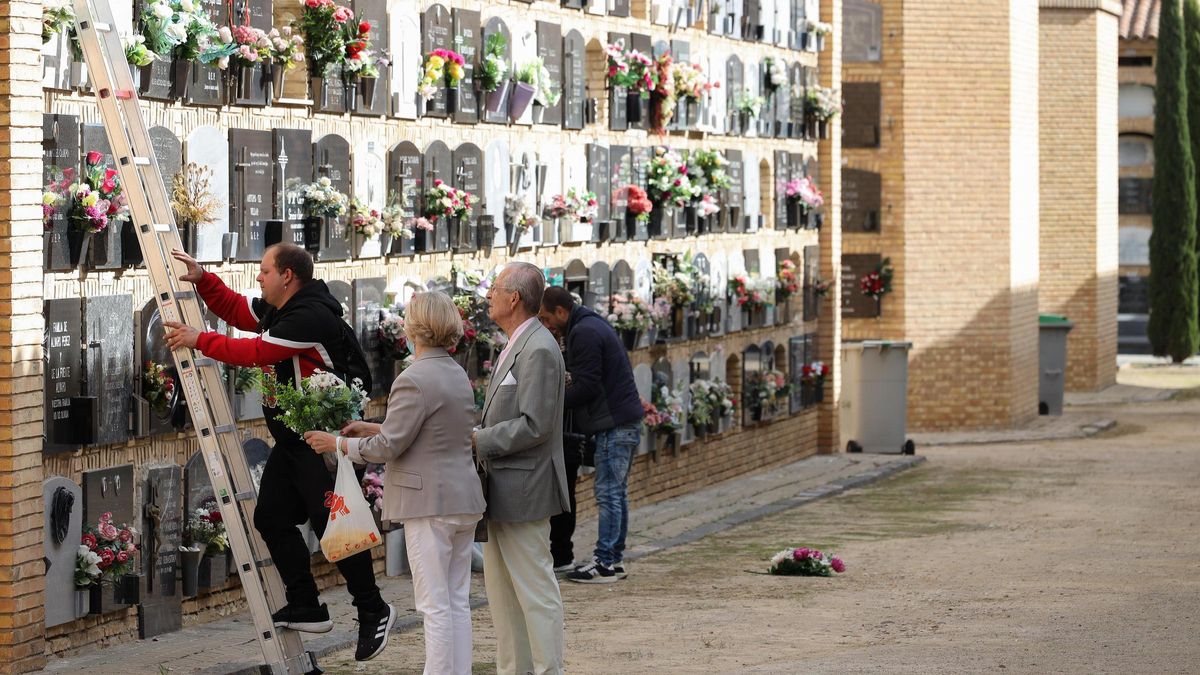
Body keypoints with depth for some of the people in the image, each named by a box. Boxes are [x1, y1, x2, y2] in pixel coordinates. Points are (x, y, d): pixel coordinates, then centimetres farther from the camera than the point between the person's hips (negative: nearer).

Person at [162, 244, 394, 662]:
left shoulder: (311, 317, -20)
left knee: (332, 526, -11)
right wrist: (202, 280, 10)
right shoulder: (277, 309, 11)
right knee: (272, 518, 9)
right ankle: (306, 608, 15)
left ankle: (373, 611, 0)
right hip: (292, 440, 11)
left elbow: (256, 352, -23)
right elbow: (235, 310, 26)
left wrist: (199, 341, -15)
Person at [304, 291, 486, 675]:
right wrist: (373, 428, 20)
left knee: (435, 605, -5)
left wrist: (338, 444, -2)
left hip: (430, 502, -9)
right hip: (463, 499, 9)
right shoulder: (457, 374, 12)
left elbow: (389, 446, -15)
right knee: (458, 601, 11)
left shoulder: (414, 380, -17)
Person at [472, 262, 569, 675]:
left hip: (523, 491, -11)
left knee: (535, 590, -5)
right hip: (502, 491, 11)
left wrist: (478, 441, -18)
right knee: (501, 590, 14)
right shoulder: (515, 347, 16)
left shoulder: (538, 350, -17)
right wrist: (478, 436, 7)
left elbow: (534, 425, -22)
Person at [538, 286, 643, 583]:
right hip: (627, 422, 11)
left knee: (608, 493, -7)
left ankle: (604, 563, -5)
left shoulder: (584, 333, -14)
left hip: (614, 425, -11)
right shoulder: (595, 325, 18)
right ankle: (615, 559, 17)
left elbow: (586, 386, -18)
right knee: (616, 492, 13)